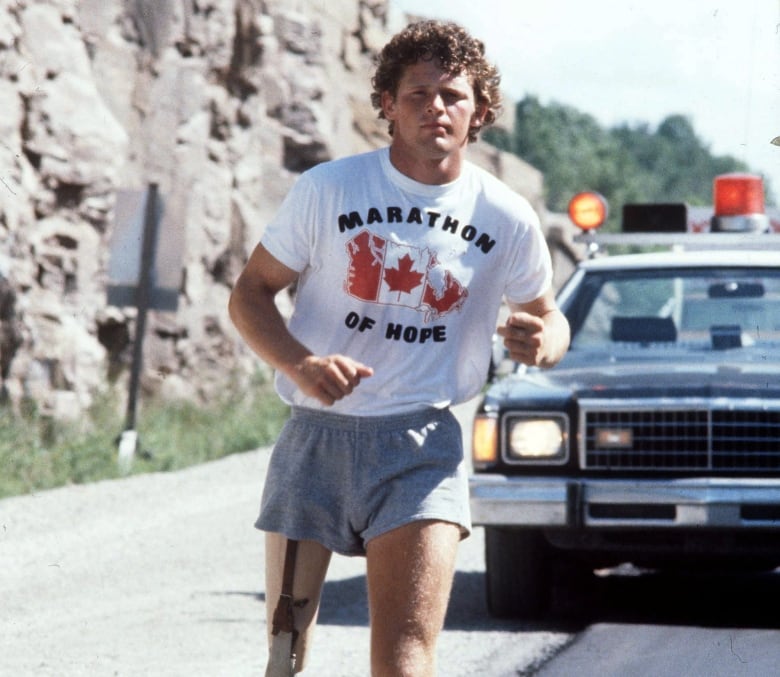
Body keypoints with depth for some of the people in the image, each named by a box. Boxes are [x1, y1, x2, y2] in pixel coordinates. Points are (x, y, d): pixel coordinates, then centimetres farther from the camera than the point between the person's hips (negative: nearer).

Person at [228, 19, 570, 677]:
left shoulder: (506, 218, 1)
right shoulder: (328, 189, -2)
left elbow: (546, 315, 16)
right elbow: (250, 293, 4)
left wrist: (543, 340, -10)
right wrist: (301, 364, -16)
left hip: (422, 443, -1)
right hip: (315, 434, 1)